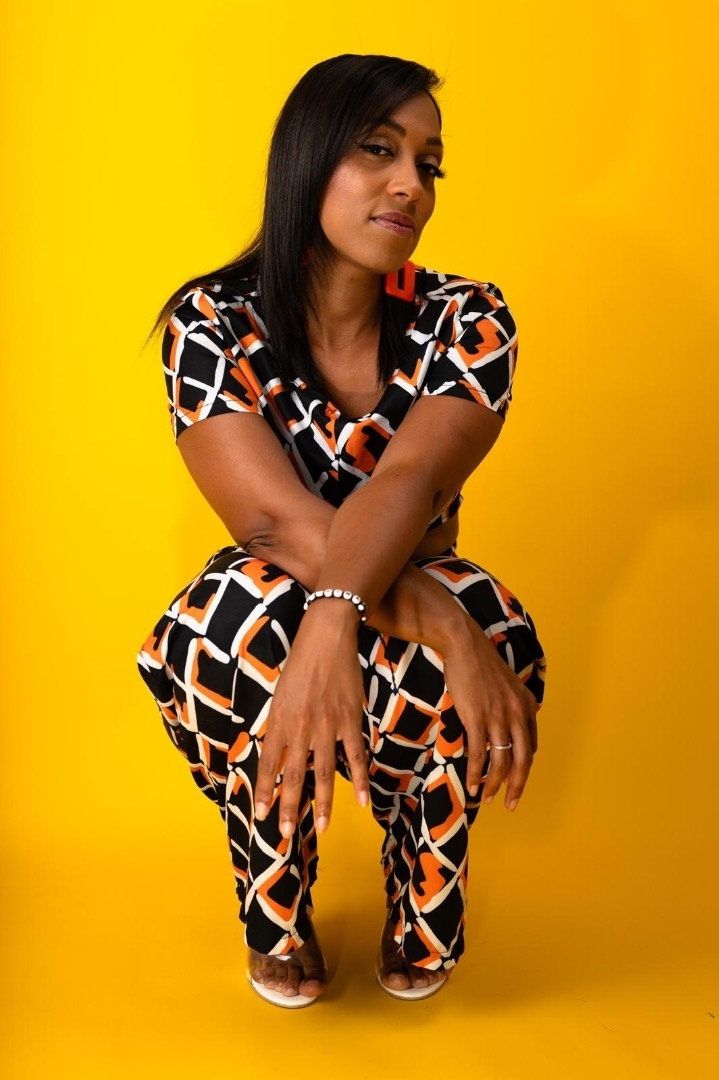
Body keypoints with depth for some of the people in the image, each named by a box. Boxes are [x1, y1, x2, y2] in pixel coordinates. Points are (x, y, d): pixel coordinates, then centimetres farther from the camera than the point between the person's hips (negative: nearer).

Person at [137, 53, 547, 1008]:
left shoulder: (467, 320, -13)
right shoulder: (211, 322, -16)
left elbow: (408, 482, -32)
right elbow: (275, 516, -29)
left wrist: (337, 617, -52)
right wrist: (443, 626, -43)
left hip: (405, 633, 1)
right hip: (254, 645, 0)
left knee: (487, 622, -33)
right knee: (248, 607, -36)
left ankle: (422, 926, -2)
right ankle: (278, 921, -5)